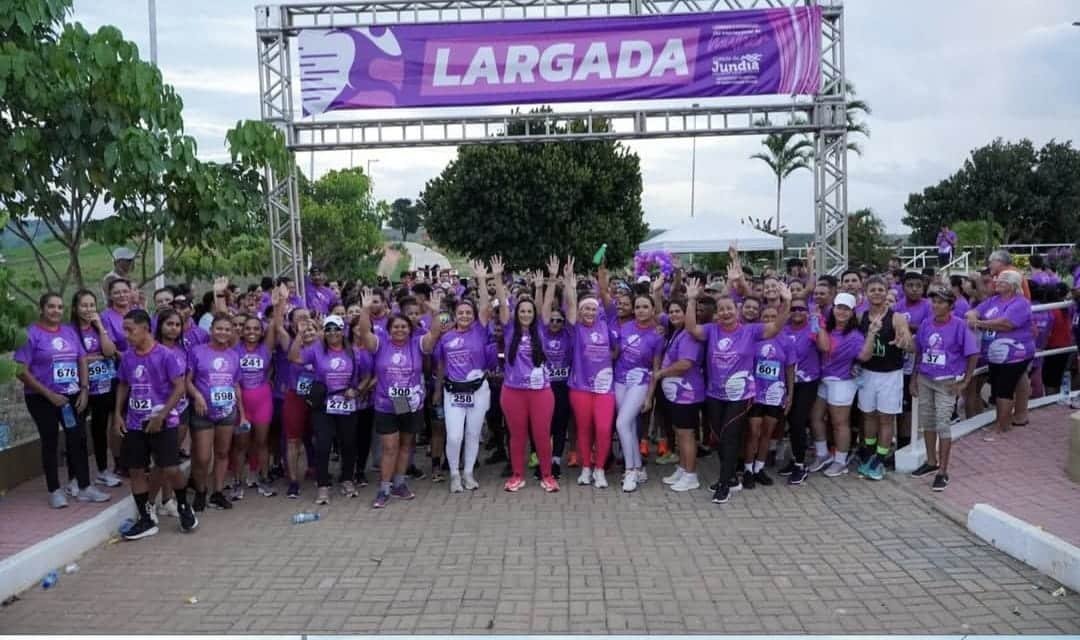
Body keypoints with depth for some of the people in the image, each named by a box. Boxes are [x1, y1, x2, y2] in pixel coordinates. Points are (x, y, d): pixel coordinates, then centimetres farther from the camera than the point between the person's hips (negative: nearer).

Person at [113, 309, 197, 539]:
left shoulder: (164, 355, -12)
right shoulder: (127, 357, 4)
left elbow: (179, 387, -12)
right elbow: (123, 386, 17)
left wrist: (161, 416, -16)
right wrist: (118, 413, 5)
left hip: (162, 422, -5)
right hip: (134, 424, 5)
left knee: (170, 469, -7)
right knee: (136, 470, 7)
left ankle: (184, 508, 19)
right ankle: (145, 520, 18)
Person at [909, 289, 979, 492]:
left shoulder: (958, 326, -11)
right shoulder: (926, 323, 1)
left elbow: (973, 355, -6)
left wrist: (964, 382, -7)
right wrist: (913, 378, 8)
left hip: (947, 382, -5)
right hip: (924, 379, 5)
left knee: (943, 424, -5)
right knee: (926, 421, 14)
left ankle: (942, 472, 4)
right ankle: (931, 462, 31)